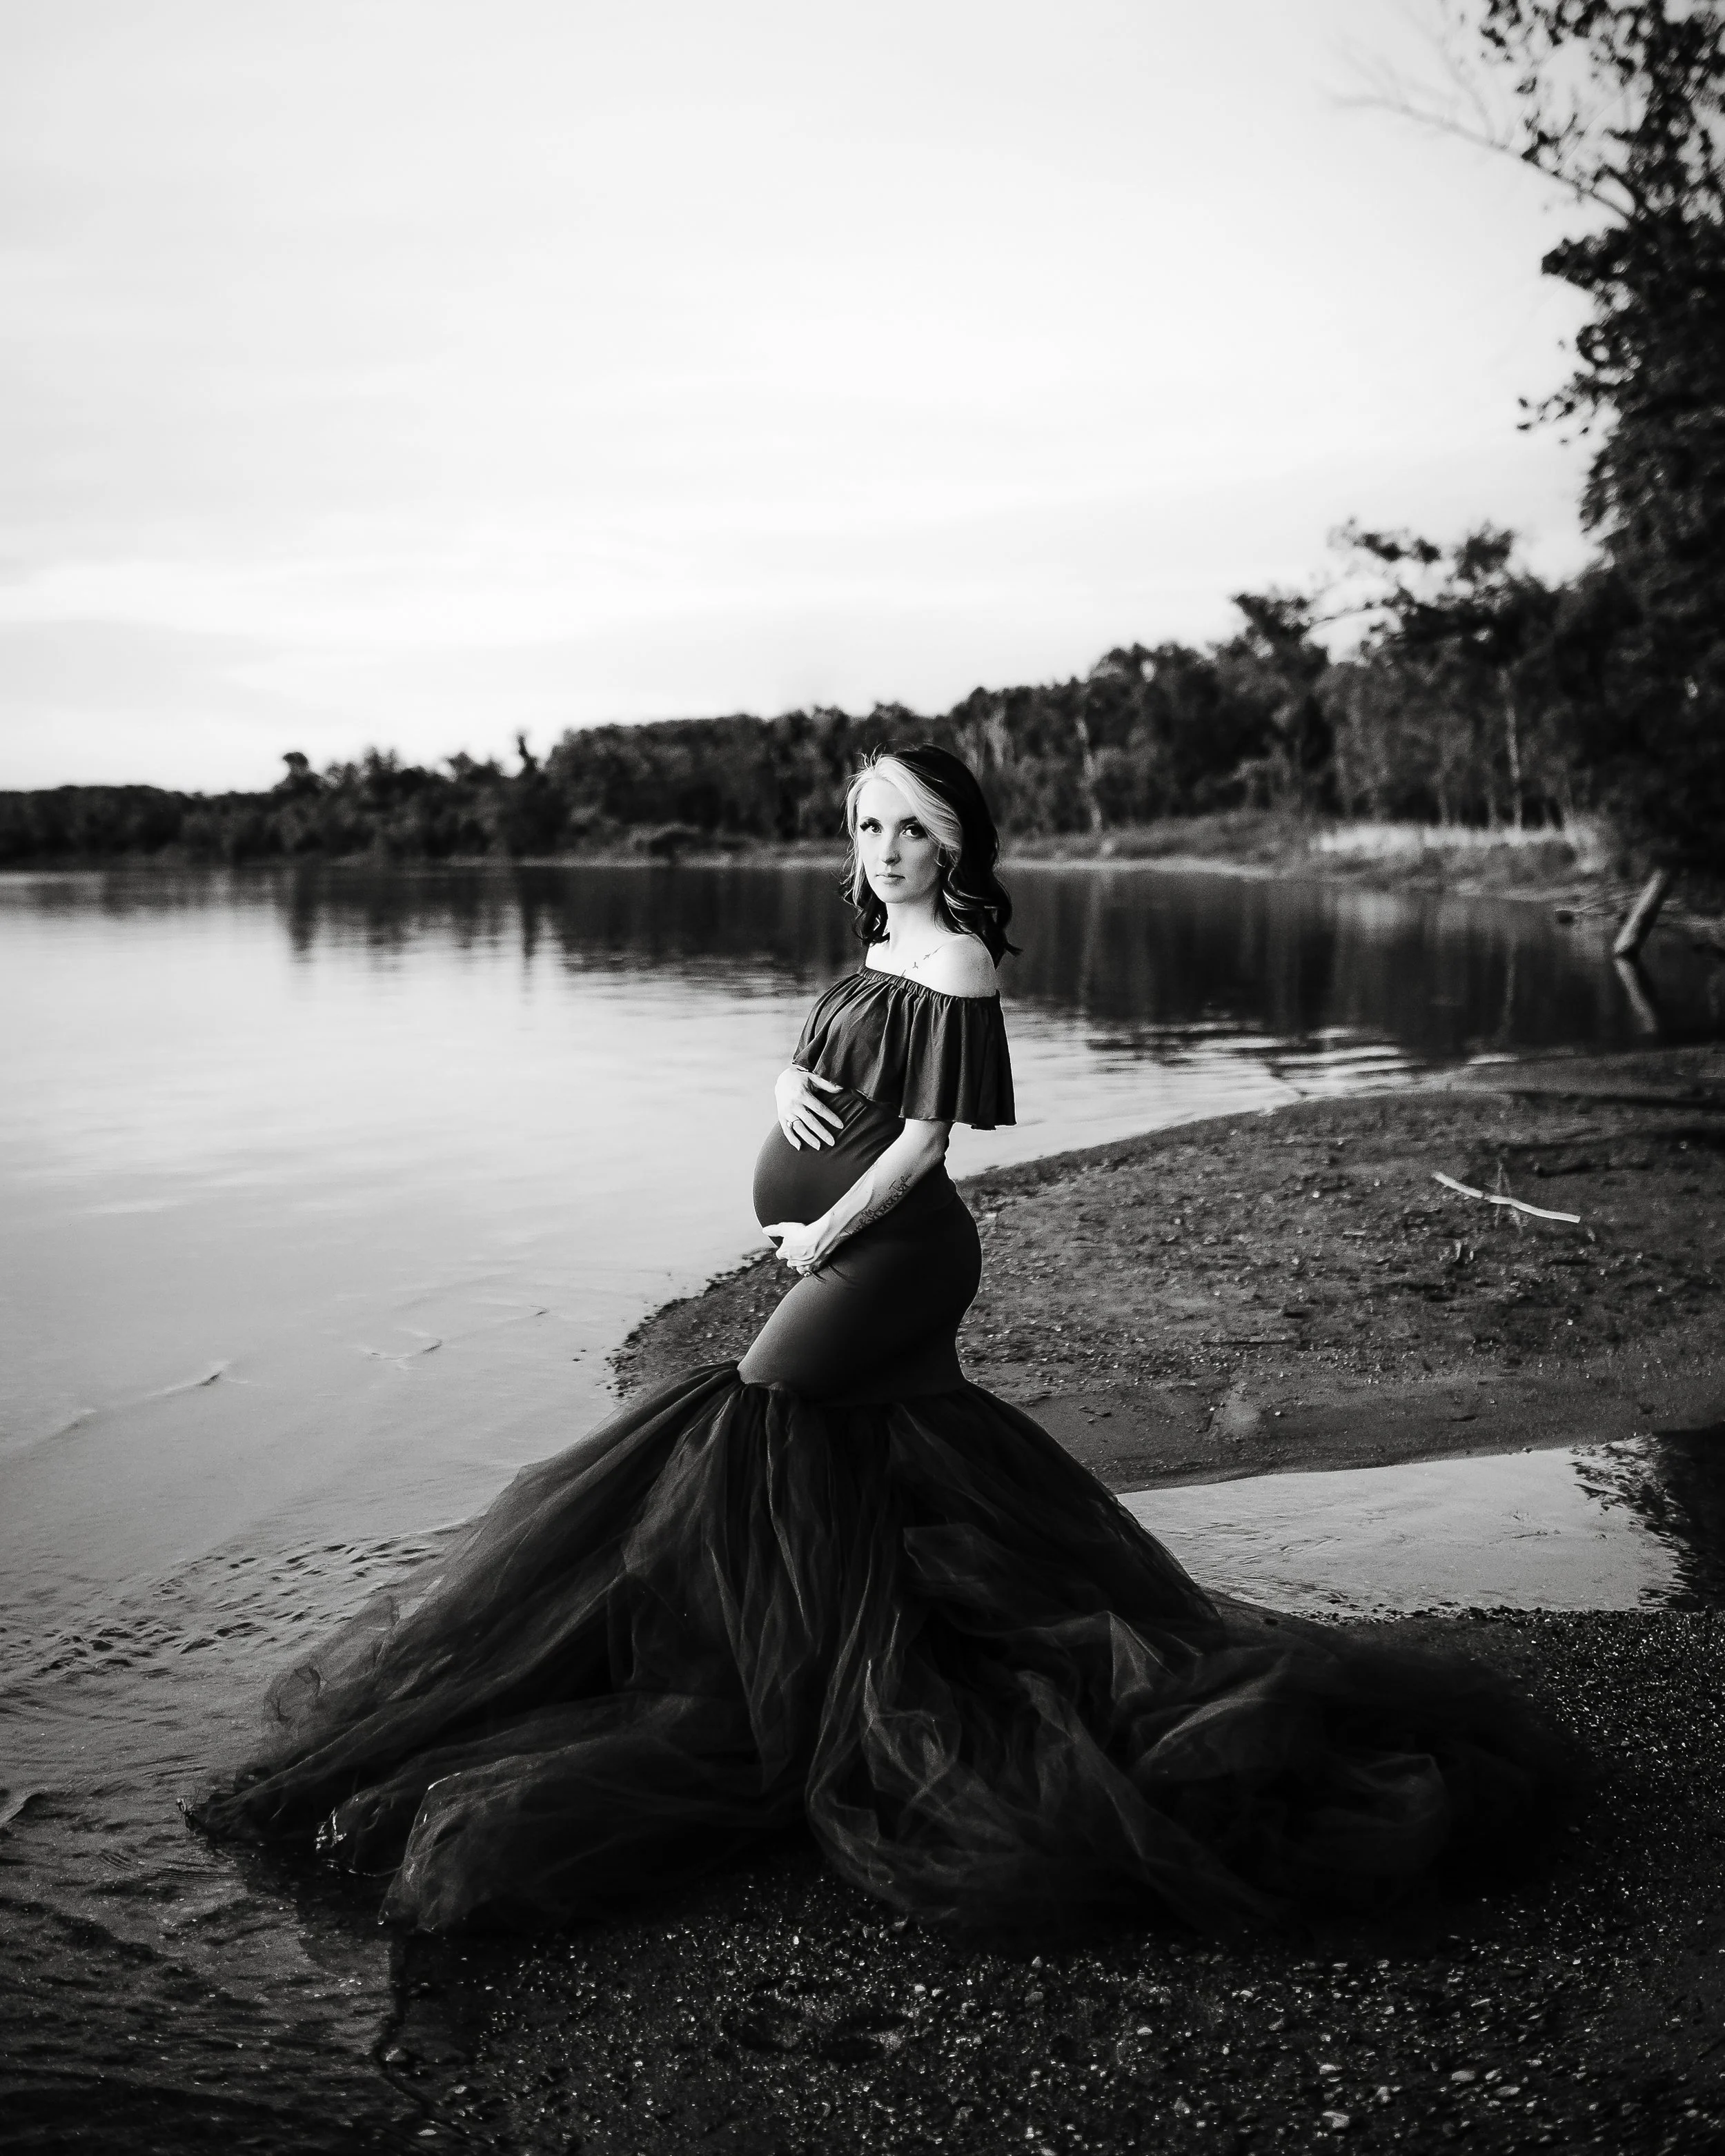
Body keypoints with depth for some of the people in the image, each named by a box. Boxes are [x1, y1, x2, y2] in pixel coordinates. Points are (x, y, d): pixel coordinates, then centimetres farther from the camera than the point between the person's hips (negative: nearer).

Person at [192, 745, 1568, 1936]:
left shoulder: (955, 966, -14)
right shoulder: (883, 949, 13)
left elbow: (924, 1140, -17)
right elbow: (809, 1072, 21)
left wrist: (823, 1238, -13)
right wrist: (792, 1091, -2)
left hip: (888, 1250, -9)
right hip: (856, 1249, 9)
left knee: (755, 1428, -8)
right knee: (908, 1461, 15)